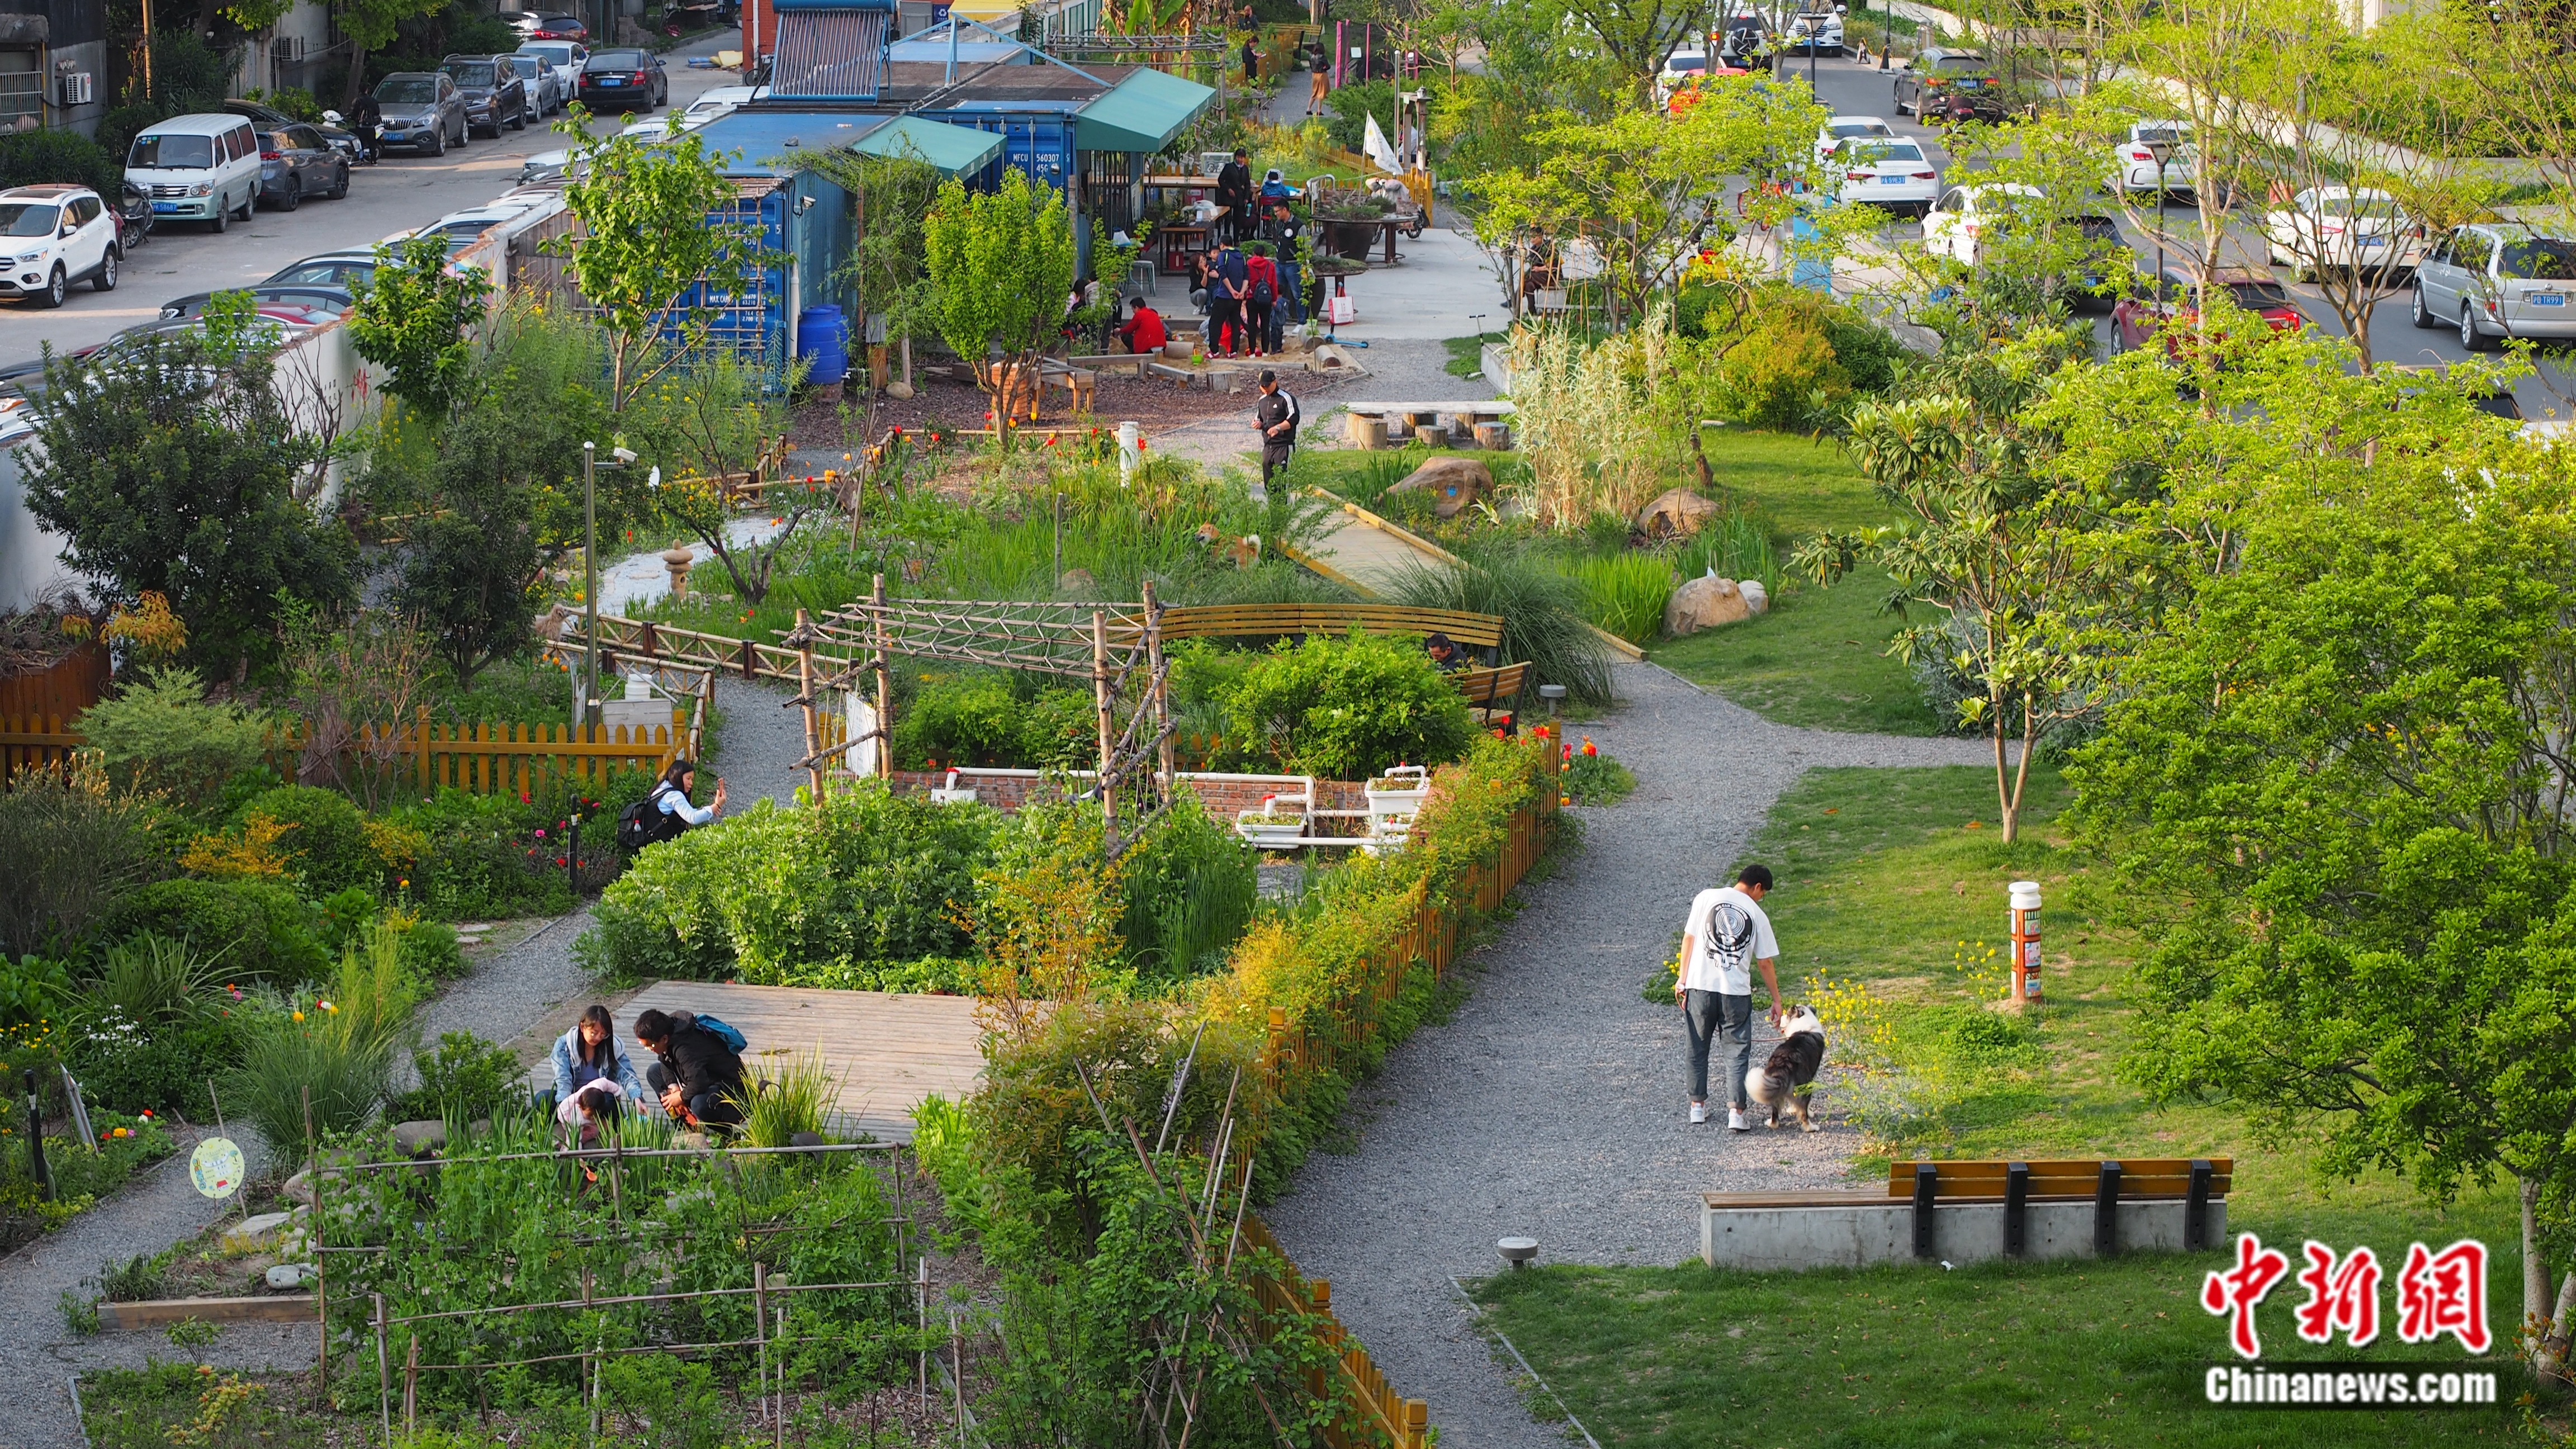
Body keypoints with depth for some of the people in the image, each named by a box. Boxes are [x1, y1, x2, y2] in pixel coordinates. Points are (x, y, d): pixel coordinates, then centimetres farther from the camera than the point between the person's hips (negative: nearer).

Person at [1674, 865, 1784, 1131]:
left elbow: (1689, 938, 2)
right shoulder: (1757, 915, 2)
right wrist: (1776, 1000, 14)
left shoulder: (1706, 899, 2)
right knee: (1737, 1051, 5)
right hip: (1736, 991, -1)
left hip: (1700, 986, 1)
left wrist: (1682, 979, 8)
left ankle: (1698, 1104, 23)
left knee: (1698, 1048, 16)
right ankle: (1736, 1112, -3)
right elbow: (1765, 963, 5)